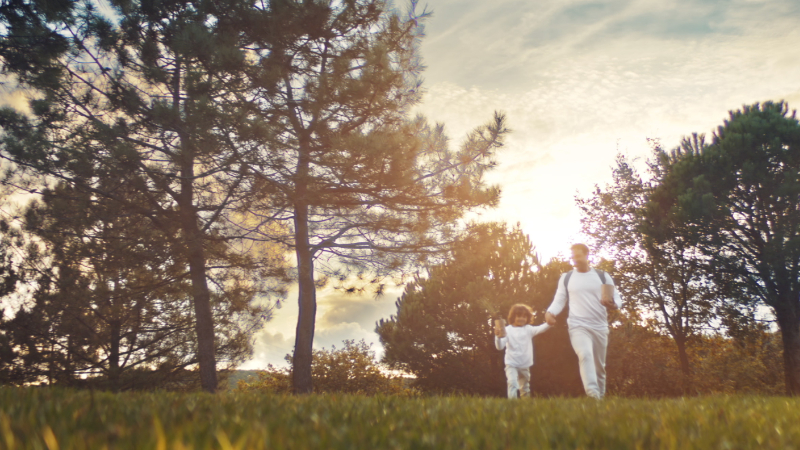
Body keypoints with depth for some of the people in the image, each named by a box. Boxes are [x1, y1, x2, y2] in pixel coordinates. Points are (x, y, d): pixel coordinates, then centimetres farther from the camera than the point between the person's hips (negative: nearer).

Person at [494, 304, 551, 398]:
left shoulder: (528, 329, 0)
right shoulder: (508, 330, -7)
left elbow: (540, 329, -19)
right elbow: (500, 346, -12)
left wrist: (549, 323, -38)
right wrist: (498, 337, -32)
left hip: (525, 365, 3)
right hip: (511, 364, -3)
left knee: (525, 388, 18)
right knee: (512, 382, -25)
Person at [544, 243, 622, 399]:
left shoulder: (603, 276, 6)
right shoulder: (566, 278, 8)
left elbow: (617, 297, 6)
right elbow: (559, 300, 8)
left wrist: (613, 304, -18)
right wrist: (550, 312, -13)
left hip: (600, 327, 2)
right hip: (578, 326, -2)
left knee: (599, 366, 11)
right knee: (585, 355, -28)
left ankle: (601, 398, 26)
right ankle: (593, 395, -39)